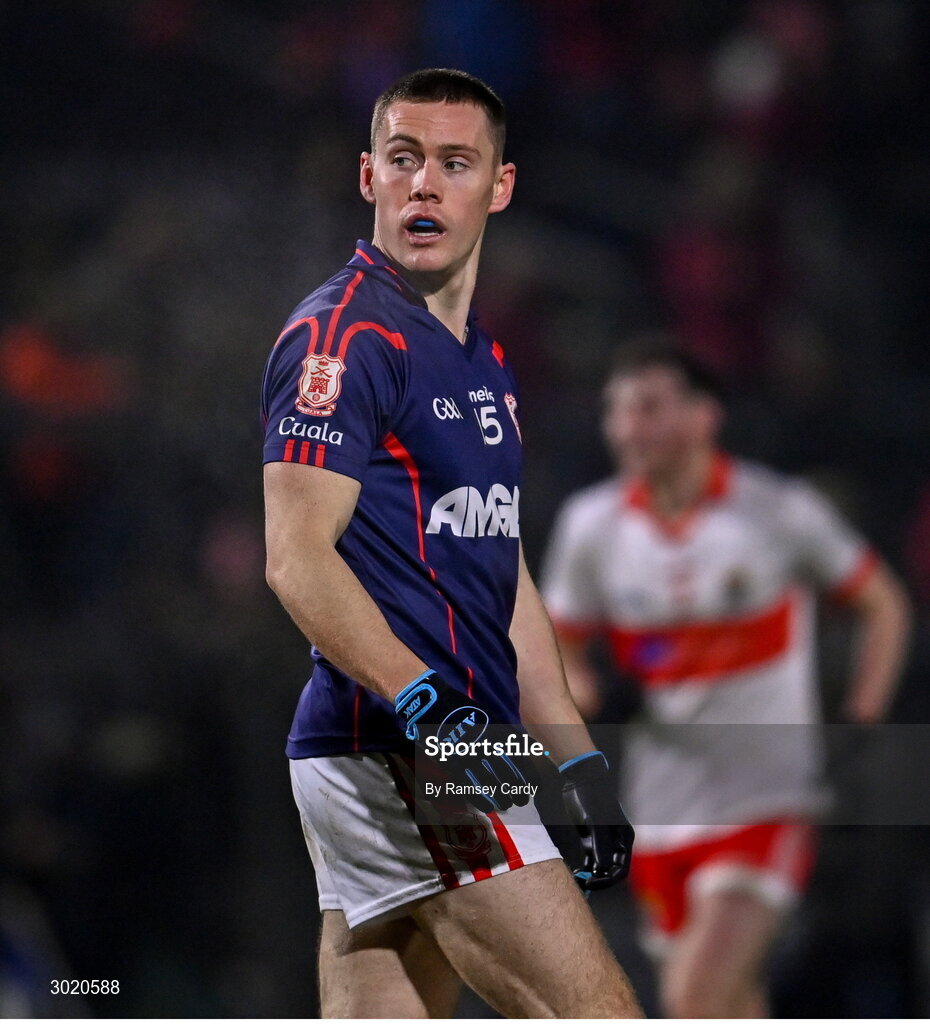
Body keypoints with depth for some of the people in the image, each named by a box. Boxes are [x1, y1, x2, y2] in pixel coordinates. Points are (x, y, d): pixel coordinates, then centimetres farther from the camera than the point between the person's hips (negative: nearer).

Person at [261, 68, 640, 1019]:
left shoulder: (483, 358, 22)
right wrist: (424, 700, -28)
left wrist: (579, 762, 21)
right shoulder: (342, 334, -8)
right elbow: (298, 559, -17)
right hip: (388, 753, -9)